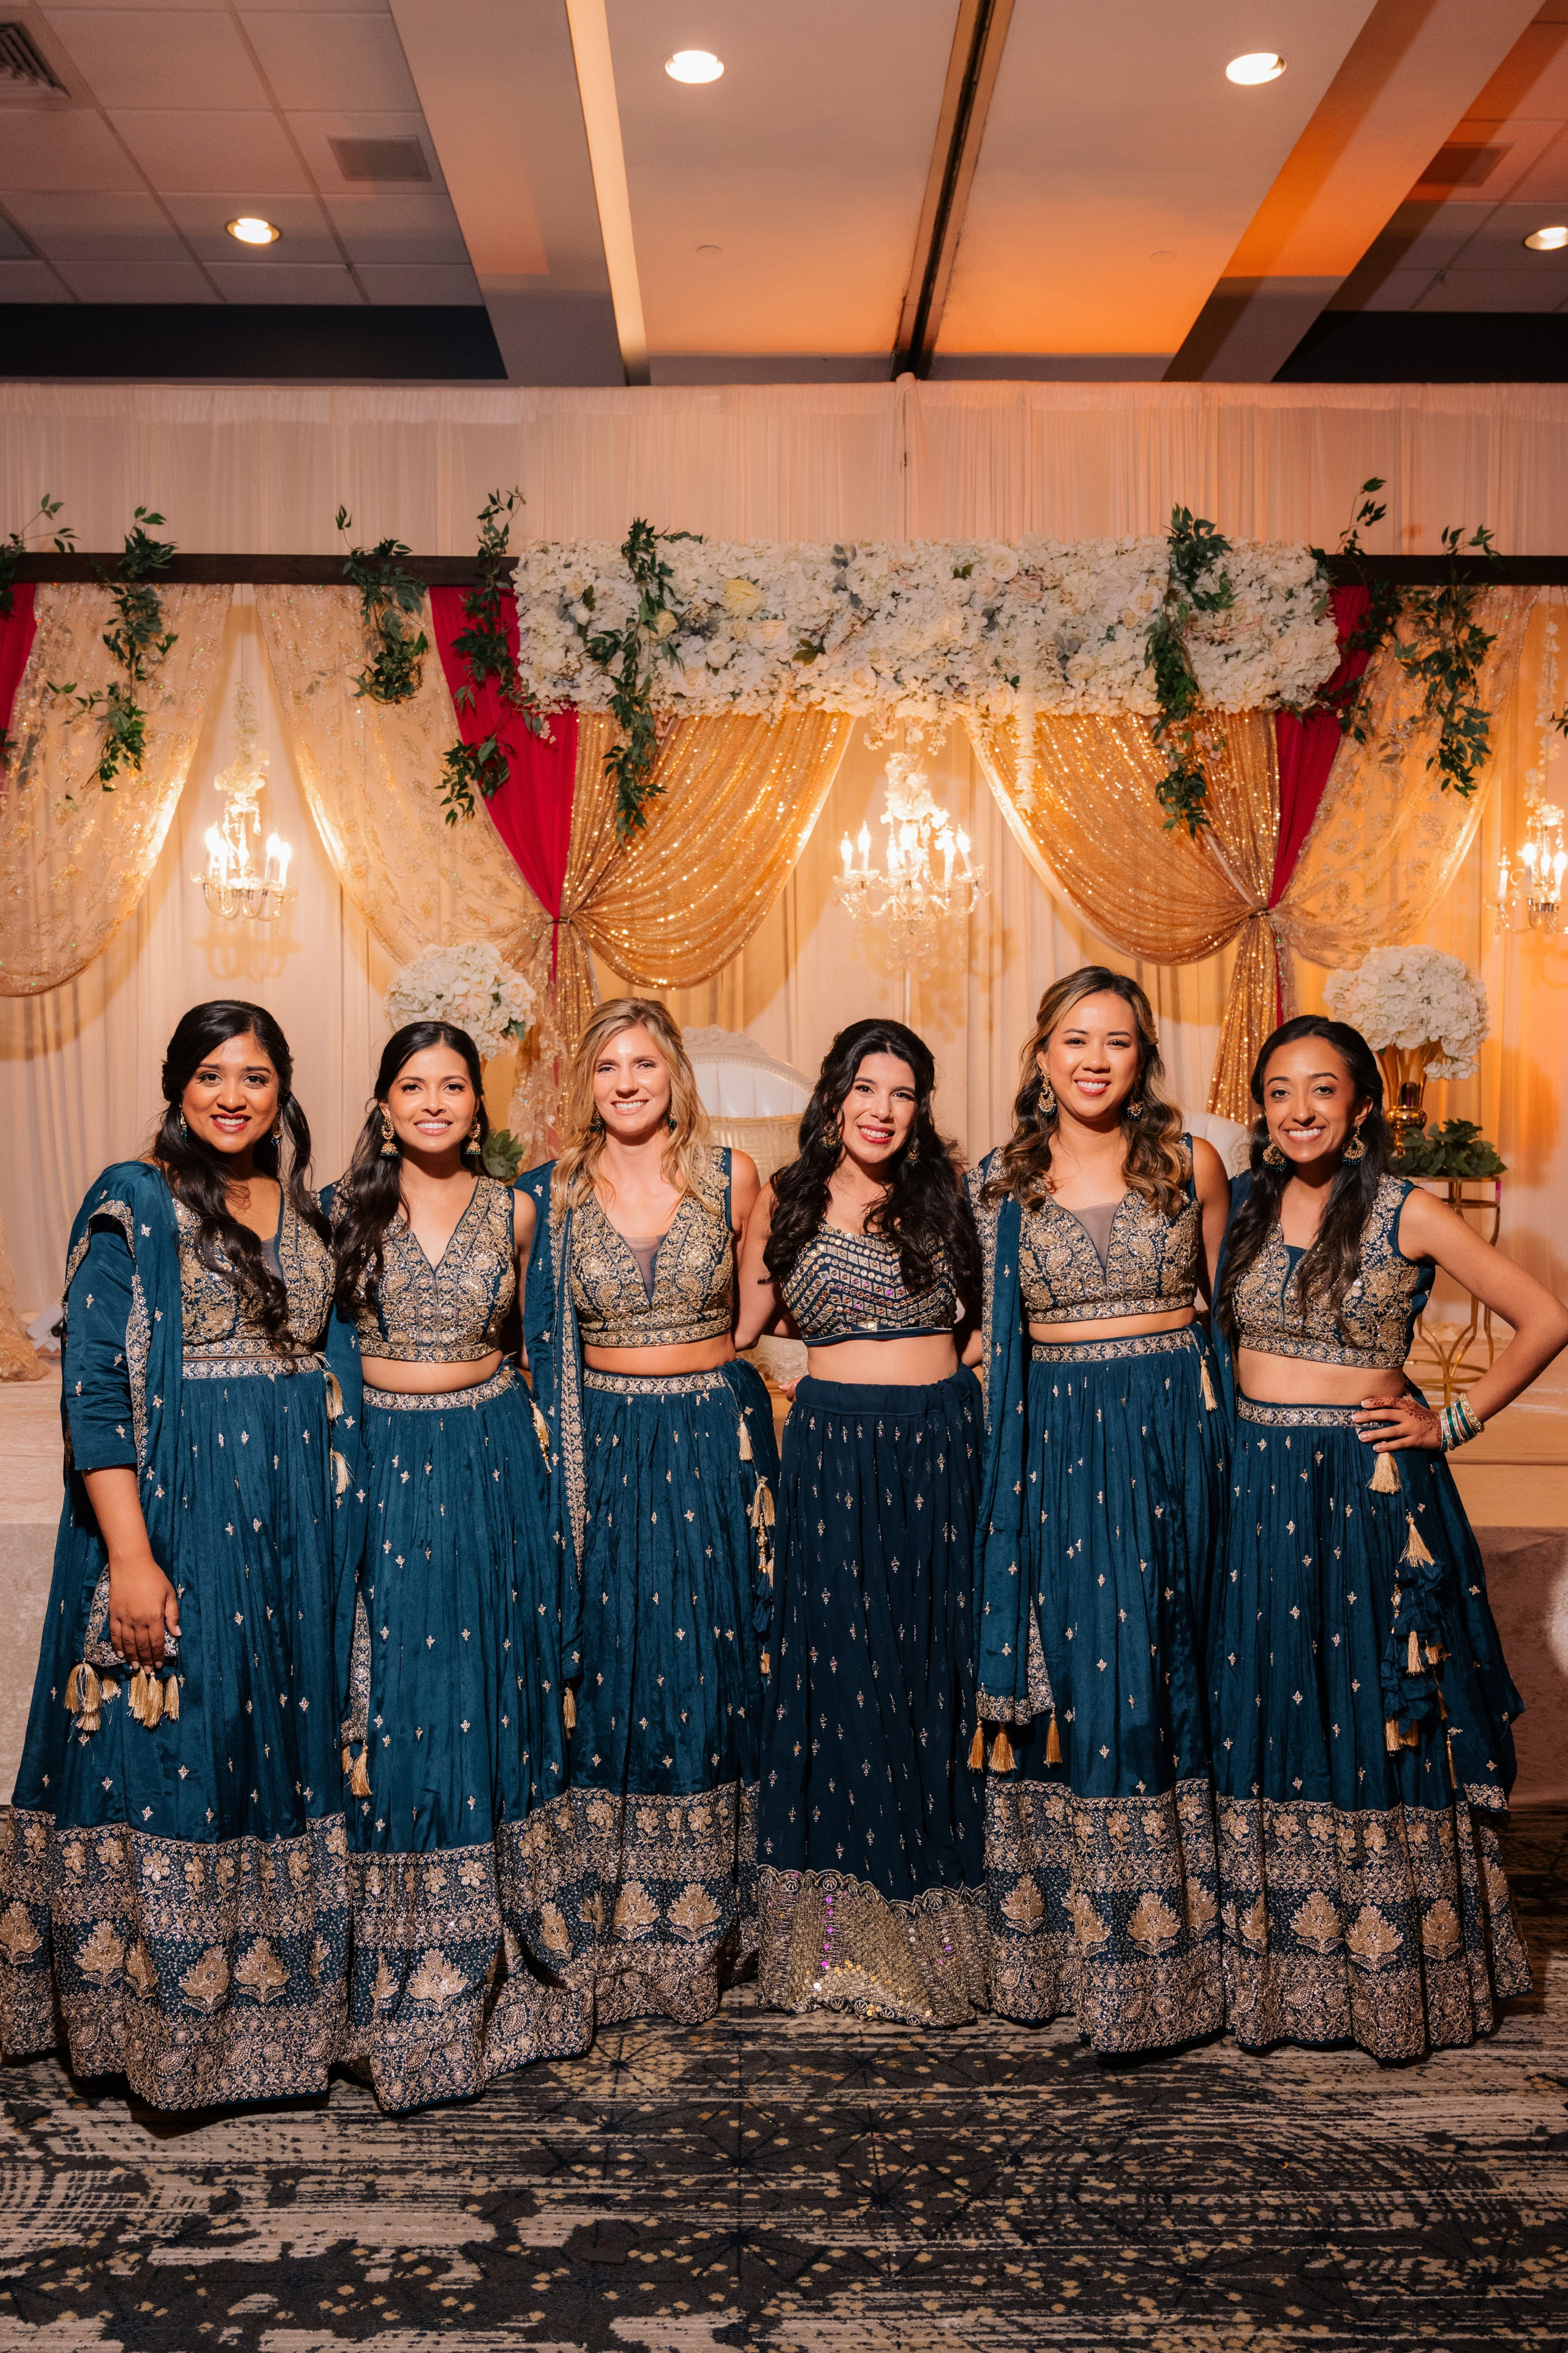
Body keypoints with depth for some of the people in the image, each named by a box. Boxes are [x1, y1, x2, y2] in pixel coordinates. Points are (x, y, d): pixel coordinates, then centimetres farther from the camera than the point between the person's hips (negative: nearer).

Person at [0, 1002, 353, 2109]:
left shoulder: (308, 1208, 10)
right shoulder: (133, 1204, -7)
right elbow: (95, 1391, -12)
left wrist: (337, 1503, 9)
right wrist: (131, 1556, -18)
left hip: (296, 1509, 6)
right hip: (174, 1508, -5)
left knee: (284, 1737, 13)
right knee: (167, 1751, 2)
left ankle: (276, 1999, 29)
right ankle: (164, 2015, 20)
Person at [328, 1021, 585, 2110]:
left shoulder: (515, 1212, 3)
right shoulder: (346, 1209, 0)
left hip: (494, 1463, 1)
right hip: (383, 1464, -1)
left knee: (495, 1694, 8)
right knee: (393, 1707, 2)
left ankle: (503, 1963, 24)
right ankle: (409, 1990, 18)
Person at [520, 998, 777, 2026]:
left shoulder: (731, 1177, -1)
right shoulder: (557, 1191, 1)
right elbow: (548, 1339, 10)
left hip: (714, 1444, 0)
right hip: (604, 1450, 0)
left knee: (709, 1670, 6)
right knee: (610, 1675, 5)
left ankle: (702, 1923, 23)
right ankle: (612, 1931, 20)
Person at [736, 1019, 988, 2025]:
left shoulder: (943, 1195, 4)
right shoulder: (786, 1201, 5)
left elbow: (982, 1319, 12)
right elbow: (743, 1326, 12)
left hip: (938, 1448, 0)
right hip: (830, 1445, 0)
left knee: (931, 1665, 5)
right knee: (833, 1664, 3)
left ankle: (928, 1926, 18)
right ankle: (836, 1931, 16)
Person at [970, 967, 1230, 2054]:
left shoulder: (1190, 1164, 3)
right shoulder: (1001, 1181, 5)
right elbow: (997, 1333, 11)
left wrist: (1221, 1430, 6)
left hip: (1167, 1435, 0)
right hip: (1052, 1443, 1)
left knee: (1150, 1669, 4)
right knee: (1061, 1671, 4)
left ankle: (1156, 1948, 19)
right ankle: (1061, 1940, 20)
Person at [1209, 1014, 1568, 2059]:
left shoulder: (1405, 1212, -6)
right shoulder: (1244, 1207, 7)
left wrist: (1454, 1424, -5)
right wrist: (1230, 1449, 6)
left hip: (1370, 1492, -4)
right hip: (1259, 1493, 4)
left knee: (1374, 1722, 4)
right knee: (1264, 1715, 9)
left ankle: (1393, 1974, 21)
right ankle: (1279, 1970, 24)